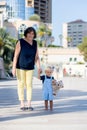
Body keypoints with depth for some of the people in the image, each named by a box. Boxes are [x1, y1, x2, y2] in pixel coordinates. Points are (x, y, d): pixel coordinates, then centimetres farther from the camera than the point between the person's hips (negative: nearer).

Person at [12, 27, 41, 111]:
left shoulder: (35, 43, -1)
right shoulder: (20, 42, -13)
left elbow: (36, 57, 1)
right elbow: (15, 56, -14)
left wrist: (39, 67, -12)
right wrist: (14, 68, -18)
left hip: (30, 68, 4)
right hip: (20, 67, -3)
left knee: (29, 85, 1)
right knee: (21, 84, 0)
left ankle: (29, 104, 5)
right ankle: (22, 104, 6)